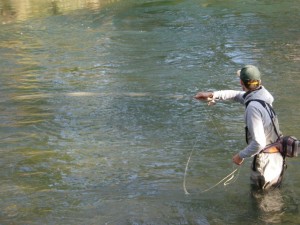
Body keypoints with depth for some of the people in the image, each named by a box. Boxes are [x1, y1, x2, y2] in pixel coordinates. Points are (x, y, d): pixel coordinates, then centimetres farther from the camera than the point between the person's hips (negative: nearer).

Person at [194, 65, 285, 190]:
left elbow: (258, 143, -30)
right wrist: (213, 94, 10)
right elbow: (238, 95, 17)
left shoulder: (253, 107, -28)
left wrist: (241, 155, -15)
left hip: (265, 159, -9)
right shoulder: (262, 93, -2)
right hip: (276, 155, 9)